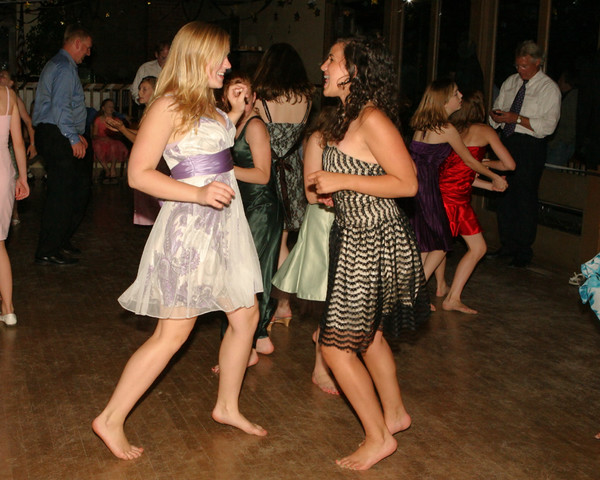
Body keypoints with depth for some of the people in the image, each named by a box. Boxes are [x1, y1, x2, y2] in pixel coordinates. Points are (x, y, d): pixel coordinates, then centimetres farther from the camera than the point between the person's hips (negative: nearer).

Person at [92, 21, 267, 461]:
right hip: (190, 225, -9)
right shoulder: (169, 106, -13)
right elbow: (138, 173, -17)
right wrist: (199, 194, -26)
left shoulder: (207, 103, 13)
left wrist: (234, 113, 16)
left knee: (246, 316, 13)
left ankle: (228, 406, 30)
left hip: (225, 220, 9)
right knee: (173, 333, -5)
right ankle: (111, 420, 8)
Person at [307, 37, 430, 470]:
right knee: (368, 333, 23)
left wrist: (342, 181, -20)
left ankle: (379, 437, 12)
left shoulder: (372, 119, -19)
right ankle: (394, 413, 41)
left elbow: (407, 183, -21)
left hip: (373, 244, -10)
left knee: (336, 346, -3)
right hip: (357, 237, 10)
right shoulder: (348, 117, 10)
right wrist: (328, 188, 6)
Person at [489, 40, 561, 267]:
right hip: (507, 142, 6)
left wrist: (517, 118, -21)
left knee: (525, 198, -2)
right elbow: (497, 108, 19)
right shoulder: (510, 82, 13)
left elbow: (548, 125, -14)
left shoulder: (549, 89, -6)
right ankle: (507, 245, 23)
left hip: (530, 147, -6)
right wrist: (496, 115, -6)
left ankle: (524, 252, 10)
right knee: (504, 195, 9)